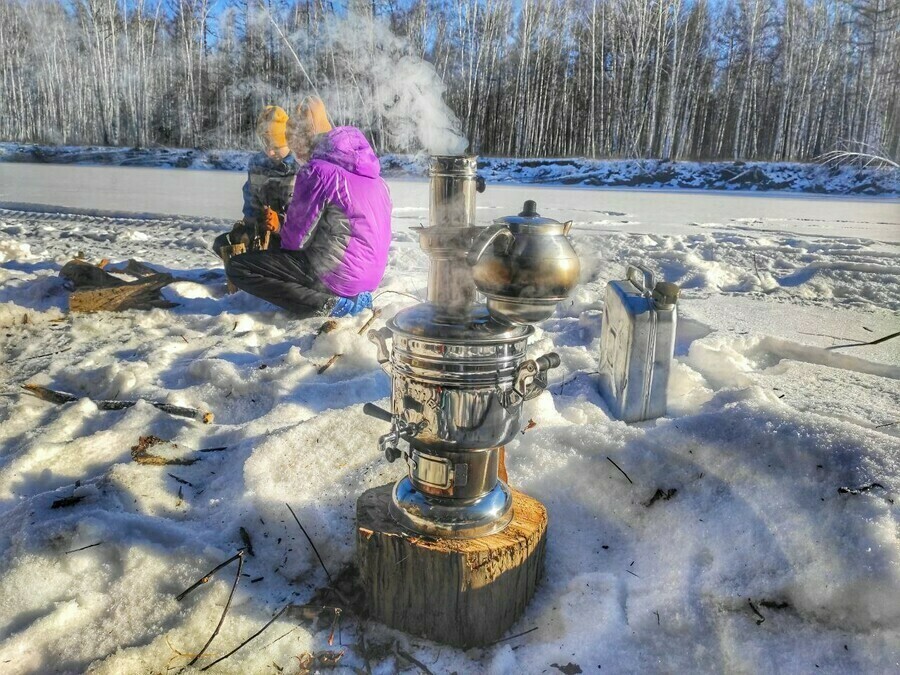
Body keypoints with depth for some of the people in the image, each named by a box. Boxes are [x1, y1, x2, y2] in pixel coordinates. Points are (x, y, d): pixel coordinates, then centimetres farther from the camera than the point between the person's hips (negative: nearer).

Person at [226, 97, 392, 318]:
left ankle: (327, 303, -10)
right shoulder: (366, 167, 10)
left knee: (237, 267, -3)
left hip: (340, 276, -8)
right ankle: (352, 295, 11)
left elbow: (296, 238, -9)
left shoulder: (318, 171, -14)